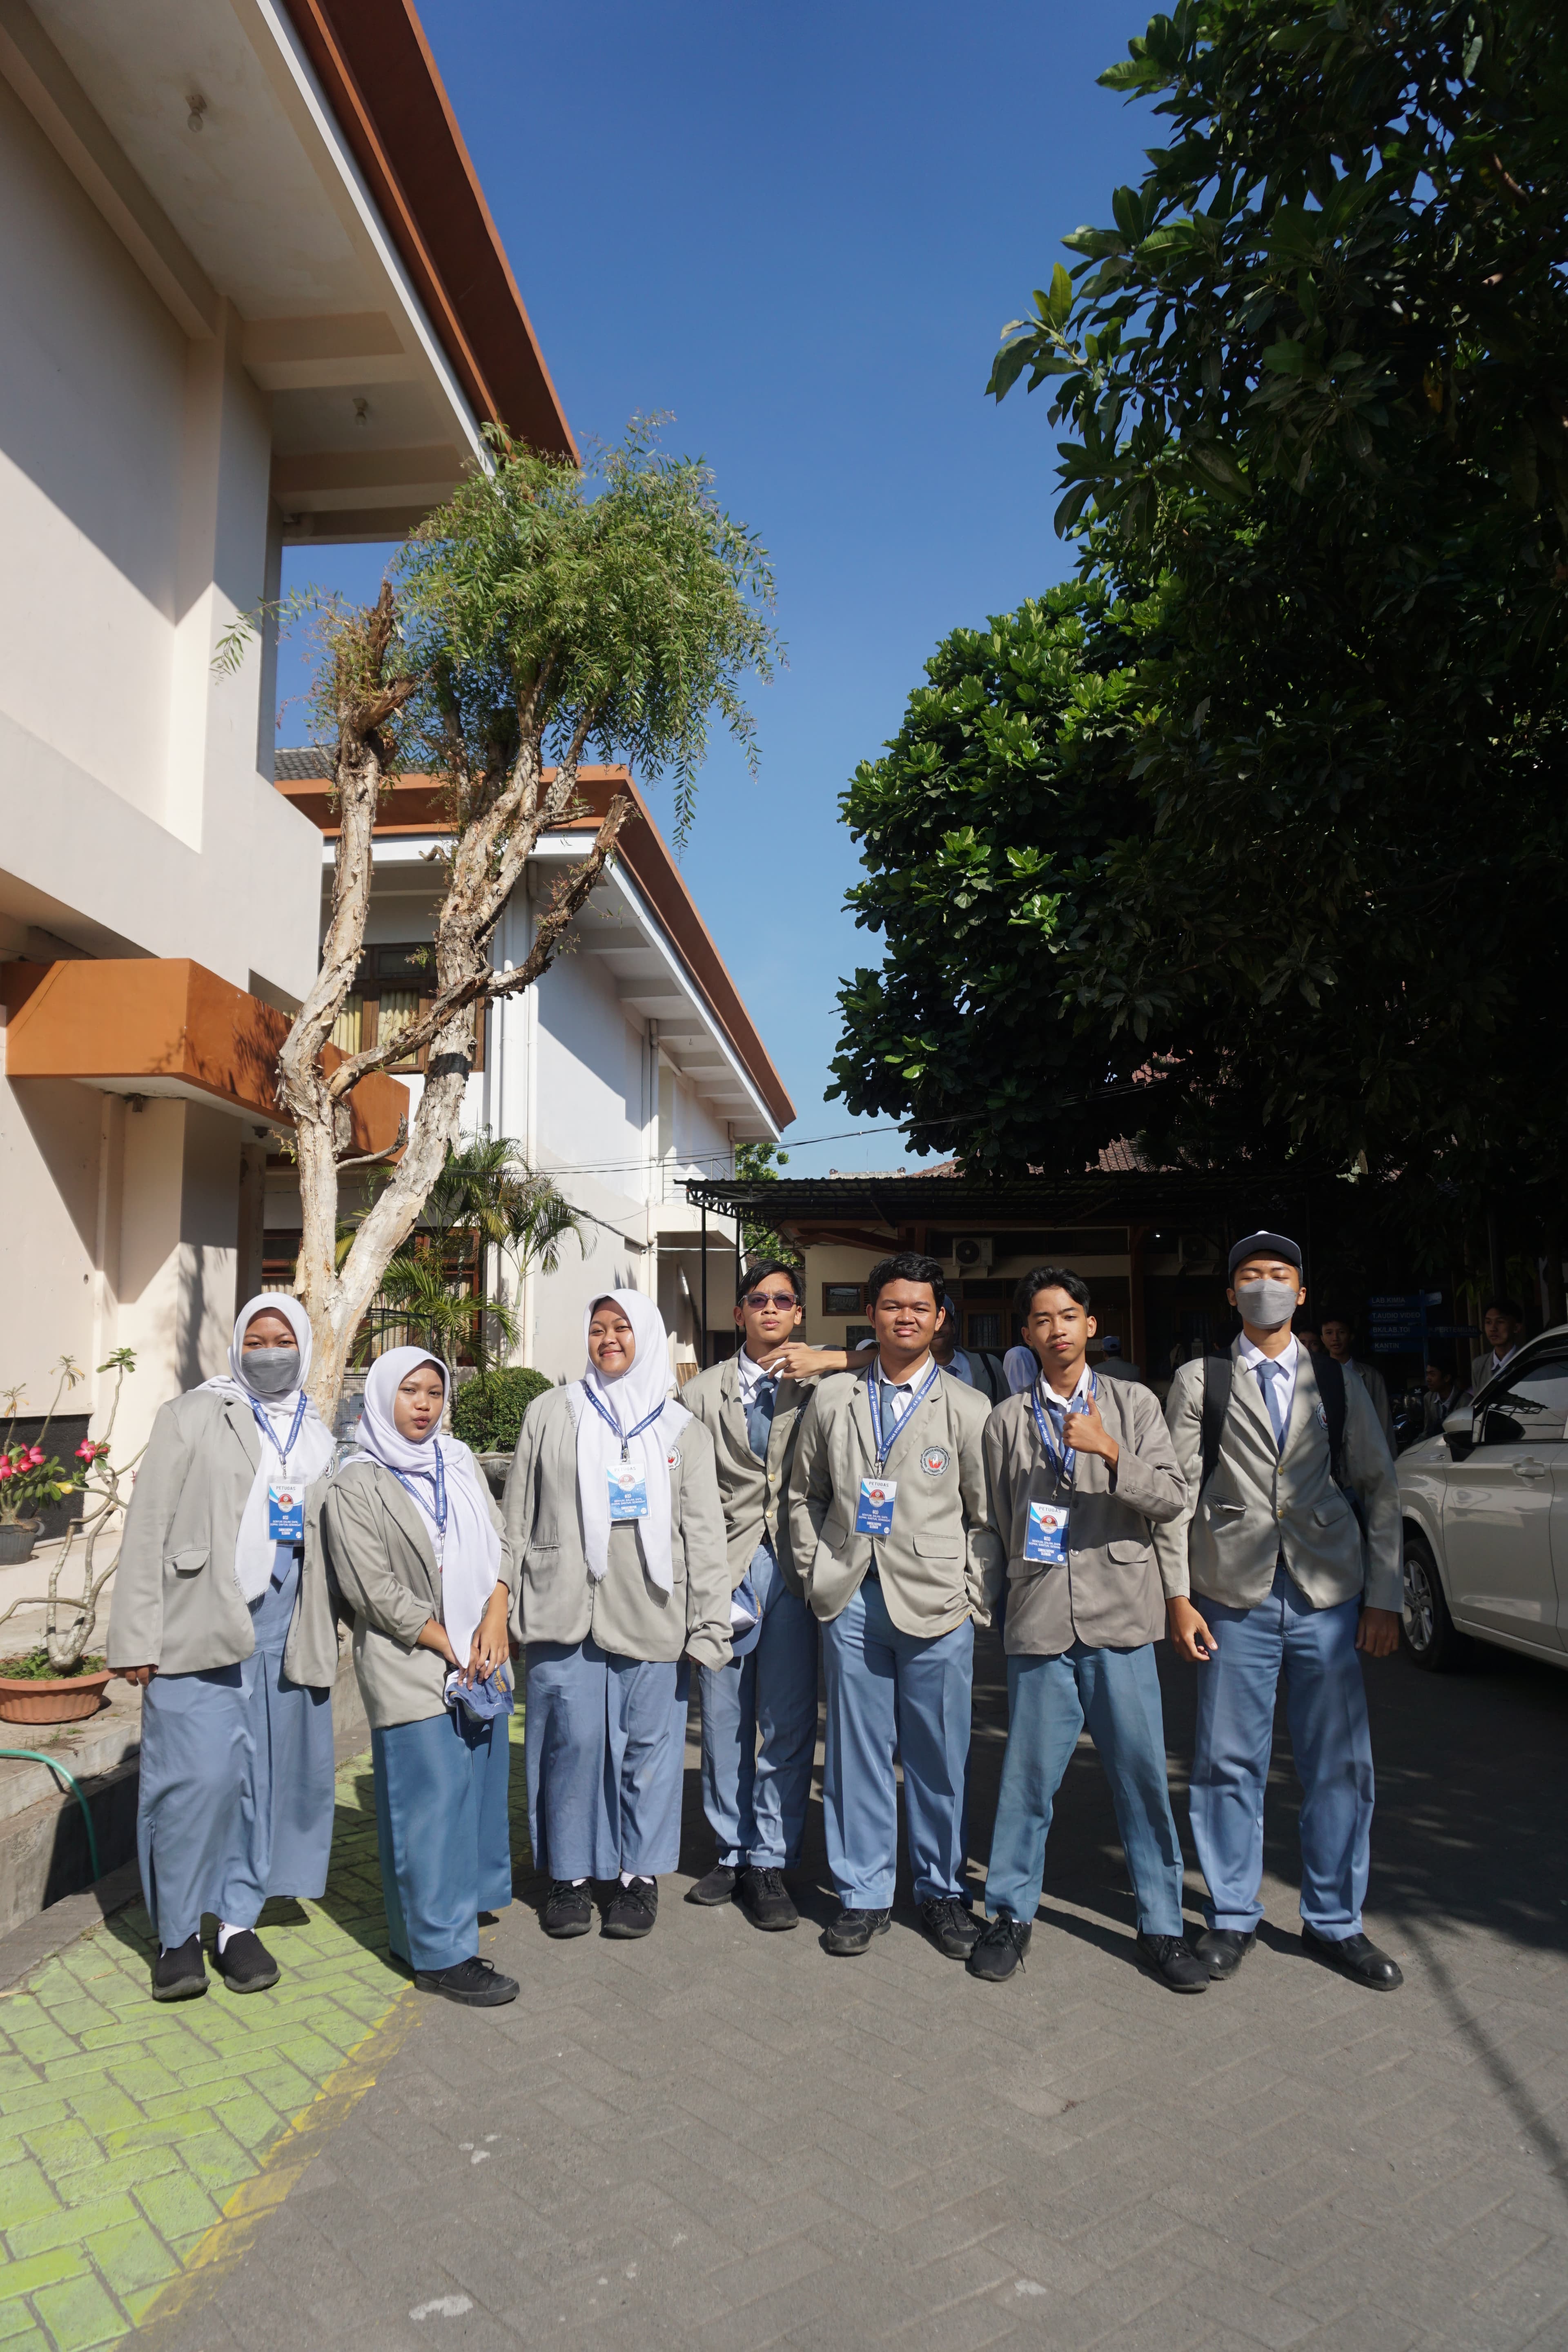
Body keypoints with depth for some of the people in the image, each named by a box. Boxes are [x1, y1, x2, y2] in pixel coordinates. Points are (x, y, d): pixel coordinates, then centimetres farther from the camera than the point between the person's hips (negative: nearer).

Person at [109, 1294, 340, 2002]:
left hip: (284, 1628, 4)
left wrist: (325, 1637, 10)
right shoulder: (193, 1416, 2)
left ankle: (237, 1923, 21)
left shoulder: (319, 1438, 15)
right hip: (201, 1623, -4)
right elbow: (148, 1527, -2)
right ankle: (176, 1934, 11)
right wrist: (137, 1637, -8)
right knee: (199, 1775, -7)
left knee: (268, 1775, 6)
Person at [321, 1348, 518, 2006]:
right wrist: (452, 1649, -12)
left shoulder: (459, 1462, 12)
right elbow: (377, 1592, -12)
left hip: (483, 1661, 6)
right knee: (431, 1799, -2)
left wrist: (495, 1621, -8)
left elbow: (500, 1547, 9)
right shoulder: (356, 1485, -6)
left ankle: (464, 1899, 30)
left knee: (481, 1786, 11)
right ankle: (440, 1953, 9)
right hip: (414, 1671, -6)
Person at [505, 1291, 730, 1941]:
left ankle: (640, 1875, 22)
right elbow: (518, 1517, 10)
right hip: (565, 1612, 0)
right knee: (570, 1740, 2)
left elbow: (704, 1535, 6)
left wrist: (708, 1627, 0)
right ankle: (569, 1874, 21)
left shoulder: (682, 1429, 8)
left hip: (651, 1617, 1)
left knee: (650, 1742, 5)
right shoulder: (550, 1414, 7)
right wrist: (507, 1605, 7)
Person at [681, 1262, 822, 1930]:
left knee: (788, 1724, 2)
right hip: (723, 1568, 1)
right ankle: (732, 1853, 24)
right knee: (723, 1720, 9)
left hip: (793, 1572, -1)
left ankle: (769, 1863, 14)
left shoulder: (819, 1388, 5)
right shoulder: (701, 1393, 9)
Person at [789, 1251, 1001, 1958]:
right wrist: (816, 1574, 7)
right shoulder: (831, 1398, 7)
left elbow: (988, 1517, 4)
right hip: (851, 1602, 2)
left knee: (939, 1757, 7)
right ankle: (864, 1893, 23)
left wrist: (975, 1602, -2)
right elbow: (805, 1495, 15)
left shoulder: (966, 1409, 2)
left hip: (936, 1605, -1)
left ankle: (941, 1891, 25)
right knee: (856, 1750, 8)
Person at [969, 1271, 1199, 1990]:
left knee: (1143, 1775, 4)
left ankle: (1161, 1925, 19)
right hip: (1039, 1620, 1)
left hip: (1119, 1616, 0)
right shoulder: (1007, 1419, 9)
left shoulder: (1134, 1403, 6)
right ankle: (1011, 1914, 22)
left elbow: (1171, 1498, -4)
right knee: (1027, 1776, 6)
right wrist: (1007, 1586, 10)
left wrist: (1110, 1450, -17)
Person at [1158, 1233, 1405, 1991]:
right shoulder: (1199, 1382, 4)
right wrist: (1178, 1596, -4)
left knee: (1340, 1766, 8)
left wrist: (1383, 1598, 3)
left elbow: (1380, 1490, 10)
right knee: (1230, 1765, 5)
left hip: (1327, 1600, 2)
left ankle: (1335, 1922, 25)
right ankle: (1233, 1918, 22)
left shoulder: (1337, 1384, 10)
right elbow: (1175, 1493, 2)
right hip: (1234, 1600, -1)